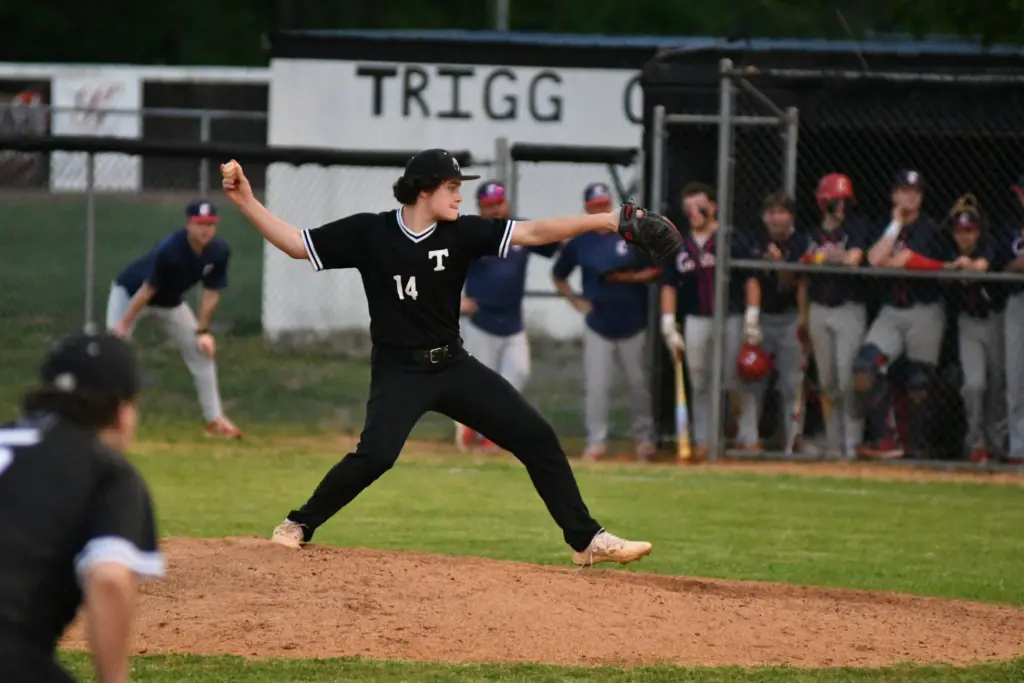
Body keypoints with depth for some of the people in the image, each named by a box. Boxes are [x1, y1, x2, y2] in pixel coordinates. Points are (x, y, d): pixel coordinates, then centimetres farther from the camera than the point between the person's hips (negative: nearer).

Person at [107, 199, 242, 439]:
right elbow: (147, 289, -32)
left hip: (171, 302, 6)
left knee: (202, 351, 4)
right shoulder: (170, 249, -38)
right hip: (131, 292, -6)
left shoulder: (219, 252, -21)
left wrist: (202, 331, -15)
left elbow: (211, 293, -11)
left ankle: (215, 419, 14)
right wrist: (123, 324, -27)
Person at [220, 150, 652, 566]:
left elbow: (534, 233, -9)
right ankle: (297, 527, -6)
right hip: (399, 372, -4)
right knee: (375, 454, -27)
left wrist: (602, 221, -19)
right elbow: (294, 243, -5)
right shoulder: (369, 233, -8)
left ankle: (587, 541, 9)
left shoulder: (461, 233, -3)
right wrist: (246, 202, -16)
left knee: (536, 437, -1)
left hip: (454, 365, 4)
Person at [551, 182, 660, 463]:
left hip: (633, 326, -1)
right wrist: (575, 300, -1)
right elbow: (558, 276, 12)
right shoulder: (578, 243, 0)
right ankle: (596, 442, 1)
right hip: (597, 328, 1)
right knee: (595, 386, -5)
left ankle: (644, 439, 20)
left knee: (638, 384, 6)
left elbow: (656, 270, -2)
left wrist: (631, 277, -18)